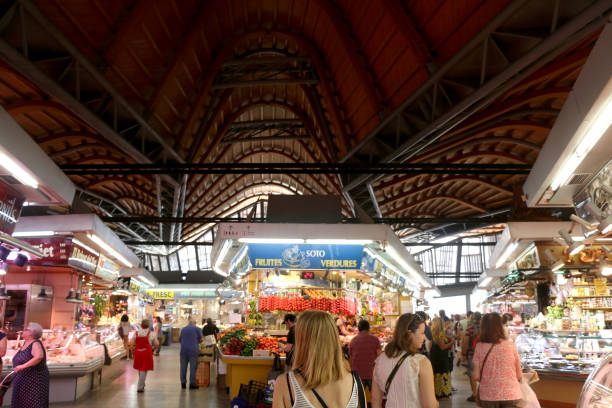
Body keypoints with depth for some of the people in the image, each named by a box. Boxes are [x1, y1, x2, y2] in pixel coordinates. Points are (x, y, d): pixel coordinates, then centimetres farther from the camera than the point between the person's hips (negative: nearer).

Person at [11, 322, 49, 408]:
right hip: (22, 381, 9)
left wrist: (23, 366, -34)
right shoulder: (25, 343, 11)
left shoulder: (35, 344, -16)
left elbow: (39, 356, -34)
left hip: (34, 381, -9)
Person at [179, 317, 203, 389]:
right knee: (193, 367, 0)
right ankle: (192, 384, -1)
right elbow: (201, 339, 0)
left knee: (183, 367, 8)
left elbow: (179, 339, 23)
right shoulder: (197, 328, 3)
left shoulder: (183, 329, 15)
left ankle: (183, 383, 12)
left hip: (183, 350, 4)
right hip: (193, 350, -4)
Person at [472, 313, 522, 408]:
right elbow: (519, 376, -2)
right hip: (510, 395, 0)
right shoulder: (511, 346, -6)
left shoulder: (480, 347, -7)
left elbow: (476, 377, -6)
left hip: (489, 396, 0)